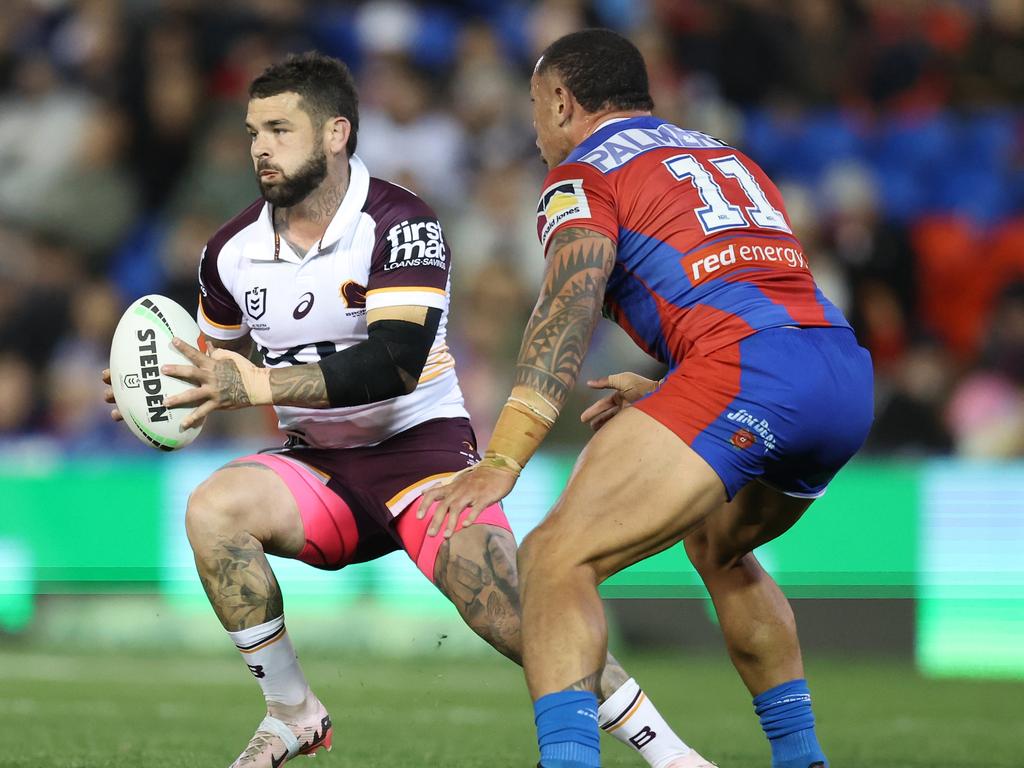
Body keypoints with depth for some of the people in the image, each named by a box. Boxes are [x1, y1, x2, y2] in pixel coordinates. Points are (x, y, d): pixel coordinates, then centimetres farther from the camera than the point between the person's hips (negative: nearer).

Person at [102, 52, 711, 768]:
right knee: (213, 507, -26)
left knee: (510, 616, -24)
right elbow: (222, 368, 19)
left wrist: (261, 384, -32)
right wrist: (172, 397, -5)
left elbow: (396, 362, -27)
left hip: (421, 442, -5)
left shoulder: (401, 225, -15)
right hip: (317, 462, 5)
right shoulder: (233, 251, 2)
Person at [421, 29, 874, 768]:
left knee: (558, 559, -11)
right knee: (718, 547, 34)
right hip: (850, 373, 8)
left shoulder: (584, 173, 9)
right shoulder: (724, 156, 32)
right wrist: (665, 391, 43)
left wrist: (502, 462, -16)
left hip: (743, 373, -8)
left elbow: (569, 311, -8)